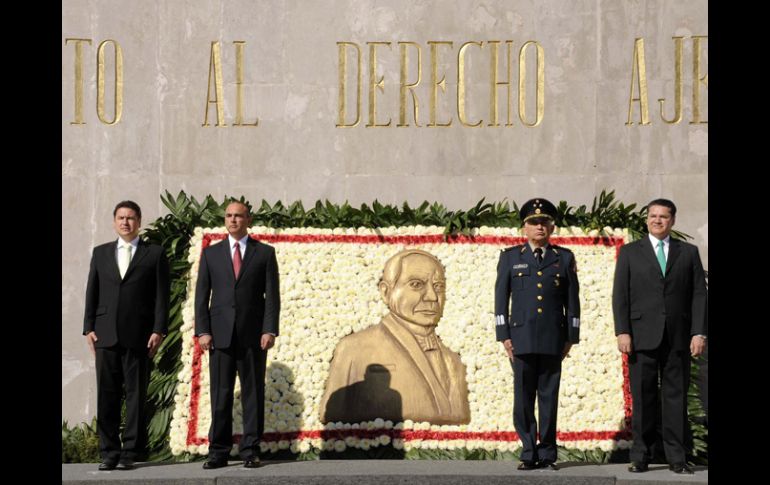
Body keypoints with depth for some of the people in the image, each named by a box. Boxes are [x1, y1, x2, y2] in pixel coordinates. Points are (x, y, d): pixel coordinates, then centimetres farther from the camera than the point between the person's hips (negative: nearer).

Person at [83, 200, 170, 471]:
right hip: (105, 334, 3)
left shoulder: (154, 254, 6)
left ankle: (130, 452, 5)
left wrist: (158, 330, -7)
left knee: (136, 395, 0)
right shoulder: (100, 253, 15)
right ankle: (109, 452, 8)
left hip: (138, 335, -2)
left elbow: (161, 295, 1)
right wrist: (89, 328, 4)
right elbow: (92, 293, 13)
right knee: (106, 395, 2)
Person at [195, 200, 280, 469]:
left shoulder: (265, 253, 6)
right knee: (220, 395, 1)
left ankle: (250, 451, 6)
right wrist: (202, 331, -3)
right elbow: (202, 295, 7)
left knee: (253, 394, 1)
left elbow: (272, 295, 2)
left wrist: (270, 330, -8)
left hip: (253, 335, -1)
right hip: (220, 334, 1)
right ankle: (218, 452, 6)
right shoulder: (211, 253, 10)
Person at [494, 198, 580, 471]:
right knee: (523, 399, 0)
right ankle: (529, 454, 7)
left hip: (553, 340, 0)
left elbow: (572, 300, 9)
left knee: (549, 397, 3)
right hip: (521, 338, 0)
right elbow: (501, 298, 6)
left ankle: (547, 455, 9)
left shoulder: (564, 258, 10)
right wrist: (504, 336, -2)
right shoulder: (510, 257, 9)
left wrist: (571, 338, 3)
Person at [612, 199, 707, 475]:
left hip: (678, 338, 1)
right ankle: (641, 457, 5)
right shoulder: (629, 252, 10)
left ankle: (676, 458, 6)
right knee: (642, 398, 0)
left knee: (676, 398, 2)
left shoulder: (688, 252, 12)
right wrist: (622, 332, -6)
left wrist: (699, 332, -3)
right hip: (643, 336, -1)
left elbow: (699, 294, 7)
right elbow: (620, 295, 4)